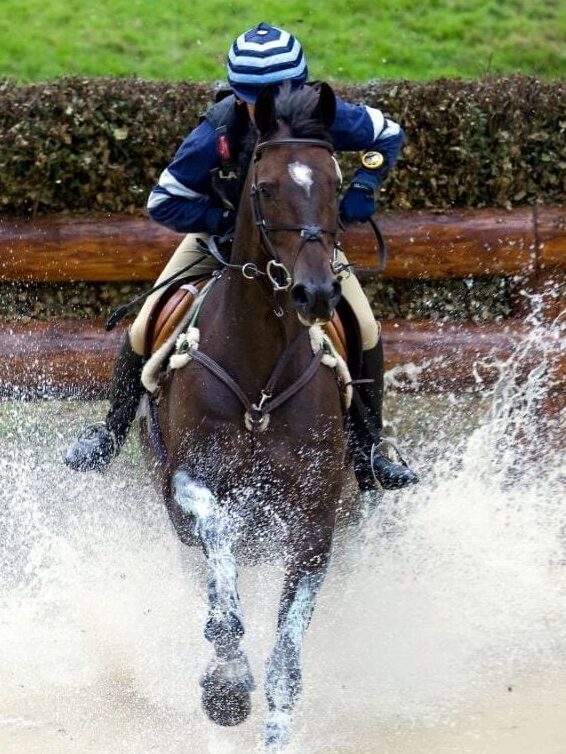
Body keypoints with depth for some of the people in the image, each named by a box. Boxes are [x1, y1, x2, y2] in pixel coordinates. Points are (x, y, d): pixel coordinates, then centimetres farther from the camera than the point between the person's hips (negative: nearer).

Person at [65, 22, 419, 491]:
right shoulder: (218, 132, -34)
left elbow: (388, 135, -10)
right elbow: (164, 203, -25)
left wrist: (363, 190, -25)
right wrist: (235, 219, -33)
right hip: (223, 232, -1)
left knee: (365, 331, -14)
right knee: (146, 331, -9)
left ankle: (366, 452, 6)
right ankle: (111, 434, 18)